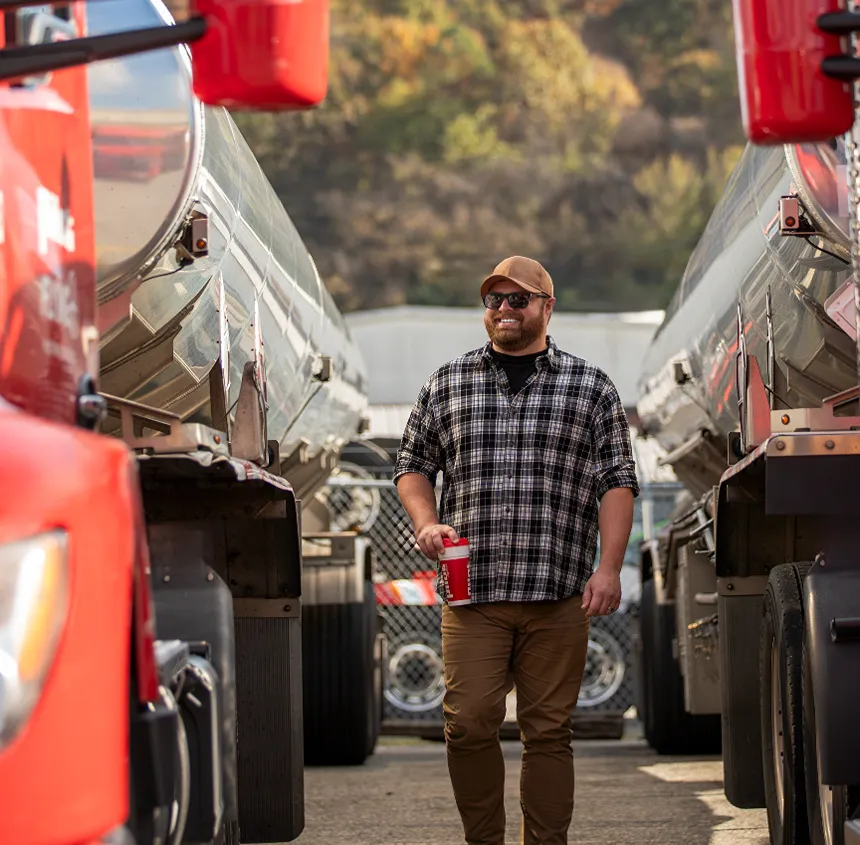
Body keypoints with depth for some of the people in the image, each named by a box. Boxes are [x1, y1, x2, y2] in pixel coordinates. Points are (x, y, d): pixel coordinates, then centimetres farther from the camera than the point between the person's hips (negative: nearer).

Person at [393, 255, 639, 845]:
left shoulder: (591, 388, 9)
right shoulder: (448, 385, 13)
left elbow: (617, 482, 6)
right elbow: (414, 464, 20)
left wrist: (609, 568, -5)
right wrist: (427, 523, 1)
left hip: (559, 595, -1)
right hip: (473, 593, 1)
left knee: (548, 731, 1)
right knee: (469, 724, -5)